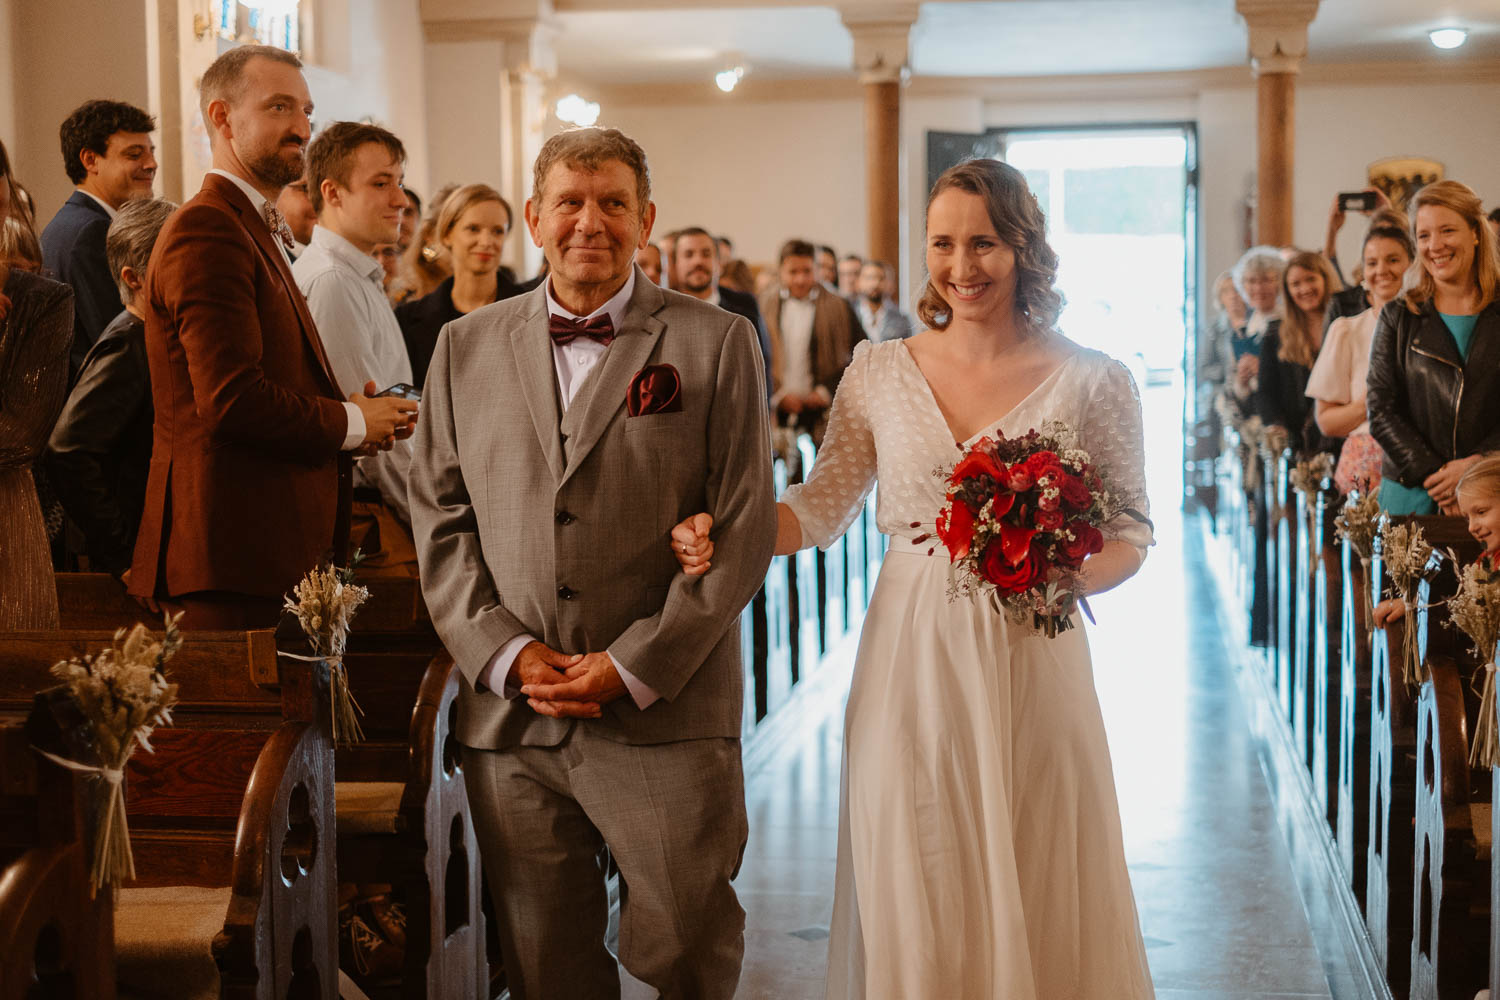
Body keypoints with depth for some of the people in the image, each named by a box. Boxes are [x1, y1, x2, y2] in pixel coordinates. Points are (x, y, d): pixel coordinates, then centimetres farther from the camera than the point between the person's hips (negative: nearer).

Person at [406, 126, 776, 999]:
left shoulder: (717, 344, 2)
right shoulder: (466, 348, 12)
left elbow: (744, 530, -4)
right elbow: (441, 524, 9)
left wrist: (634, 668, -10)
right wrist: (508, 655, -5)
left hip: (666, 717, -3)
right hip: (510, 721, 3)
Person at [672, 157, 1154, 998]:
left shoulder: (1092, 383, -2)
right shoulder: (880, 372, 4)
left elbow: (1130, 532, 3)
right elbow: (822, 509, 8)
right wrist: (722, 538, -8)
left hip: (1030, 669, -1)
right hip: (909, 670, 2)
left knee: (1037, 901, 6)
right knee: (913, 906, 7)